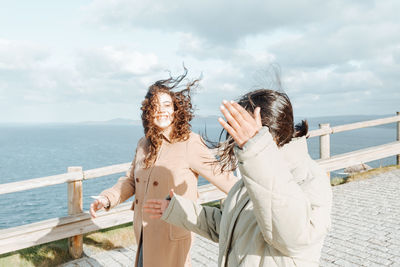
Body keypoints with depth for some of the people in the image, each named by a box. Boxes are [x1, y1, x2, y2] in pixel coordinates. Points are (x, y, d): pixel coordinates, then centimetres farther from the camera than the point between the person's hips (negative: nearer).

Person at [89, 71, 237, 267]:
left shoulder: (190, 143, -14)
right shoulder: (144, 145, 5)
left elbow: (220, 176, -14)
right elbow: (130, 181, 11)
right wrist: (107, 199, -4)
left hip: (172, 235, -6)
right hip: (144, 232, 6)